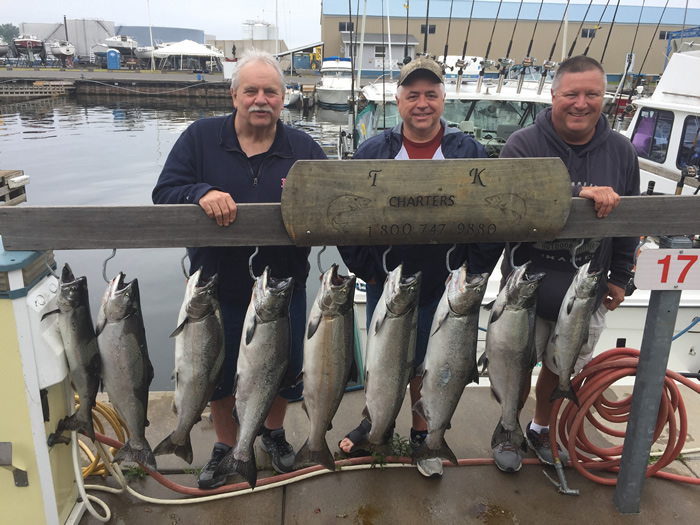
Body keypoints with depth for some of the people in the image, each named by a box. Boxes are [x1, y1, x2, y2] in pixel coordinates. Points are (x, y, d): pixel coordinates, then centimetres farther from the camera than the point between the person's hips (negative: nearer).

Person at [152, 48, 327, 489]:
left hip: (284, 288, 1)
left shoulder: (304, 148, -1)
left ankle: (274, 432, 46)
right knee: (219, 373, 15)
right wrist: (201, 192, -29)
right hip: (219, 288, 0)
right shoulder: (200, 138, -3)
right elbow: (164, 193, -7)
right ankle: (226, 444, 42)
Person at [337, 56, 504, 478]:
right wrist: (366, 269, -4)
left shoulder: (471, 153, -2)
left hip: (442, 287, 0)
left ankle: (422, 434, 36)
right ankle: (374, 424, 40)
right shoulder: (373, 152, -2)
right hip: (385, 284, 1)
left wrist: (471, 274, -5)